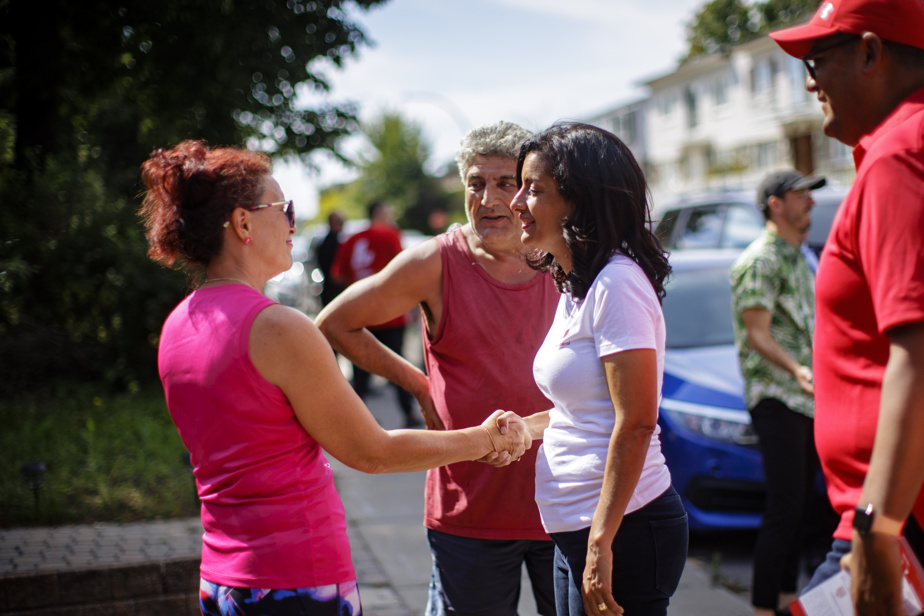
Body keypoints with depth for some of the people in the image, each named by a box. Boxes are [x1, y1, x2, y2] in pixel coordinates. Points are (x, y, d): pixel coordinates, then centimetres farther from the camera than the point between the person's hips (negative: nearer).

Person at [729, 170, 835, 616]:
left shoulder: (798, 258, 19)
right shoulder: (759, 260, -11)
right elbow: (757, 334, -18)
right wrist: (795, 370, -33)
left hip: (807, 396, 9)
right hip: (776, 397, -9)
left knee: (803, 501, 12)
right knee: (784, 507, -9)